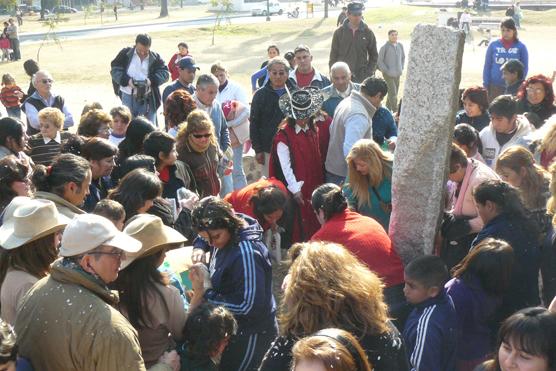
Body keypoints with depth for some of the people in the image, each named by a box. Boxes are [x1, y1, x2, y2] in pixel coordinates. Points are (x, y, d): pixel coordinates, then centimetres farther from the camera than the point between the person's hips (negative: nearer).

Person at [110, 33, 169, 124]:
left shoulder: (155, 58, 4)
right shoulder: (125, 54, 1)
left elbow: (165, 73, -1)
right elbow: (114, 70, -1)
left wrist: (152, 80, -20)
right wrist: (127, 80, -19)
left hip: (148, 98, 1)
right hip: (128, 96, 0)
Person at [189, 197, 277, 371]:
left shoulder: (247, 254, -31)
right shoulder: (225, 235, -5)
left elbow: (250, 305, -31)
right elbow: (204, 238, 19)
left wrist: (206, 294, -24)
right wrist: (199, 248, -5)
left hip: (250, 337, -9)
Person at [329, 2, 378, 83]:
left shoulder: (368, 32, 3)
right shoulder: (339, 32, 2)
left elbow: (374, 55, 10)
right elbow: (333, 56, 6)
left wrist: (369, 73, -1)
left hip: (362, 78, 0)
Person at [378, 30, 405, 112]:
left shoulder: (400, 46, 4)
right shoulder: (385, 47, -12)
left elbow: (403, 57, 20)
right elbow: (379, 61, -7)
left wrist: (401, 68, 12)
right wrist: (385, 71, -10)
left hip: (397, 74, 6)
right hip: (388, 74, -6)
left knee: (395, 92, 11)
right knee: (392, 93, -9)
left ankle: (388, 108, 24)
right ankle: (395, 110, -5)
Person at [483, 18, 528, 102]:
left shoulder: (521, 47, 0)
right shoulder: (493, 45, 2)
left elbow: (525, 67, 5)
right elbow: (487, 66, 6)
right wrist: (486, 85, 1)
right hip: (494, 86, 1)